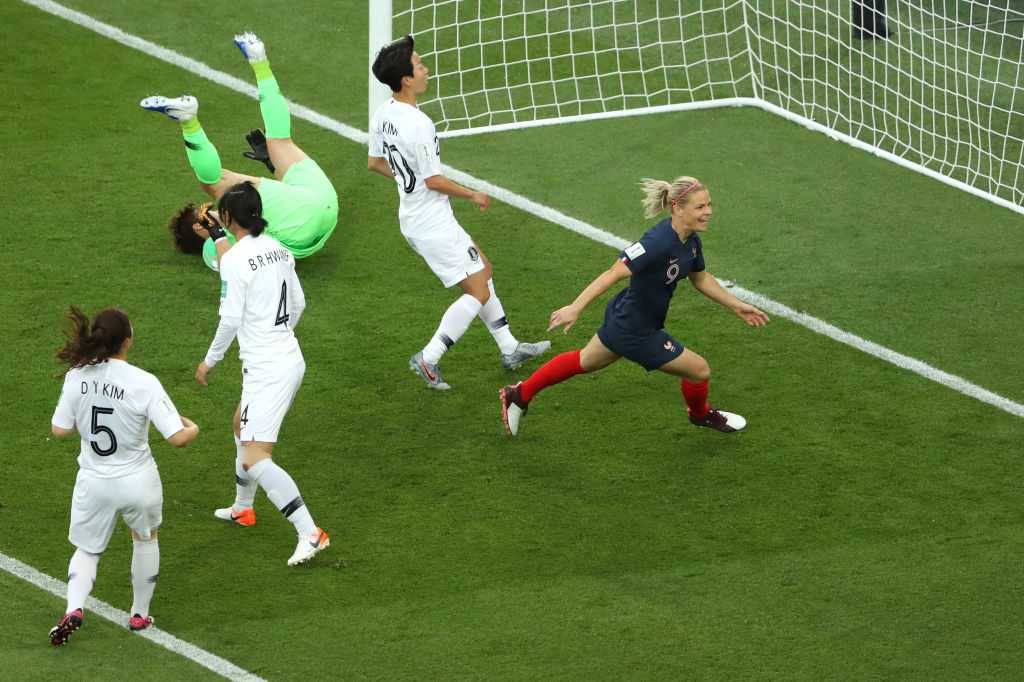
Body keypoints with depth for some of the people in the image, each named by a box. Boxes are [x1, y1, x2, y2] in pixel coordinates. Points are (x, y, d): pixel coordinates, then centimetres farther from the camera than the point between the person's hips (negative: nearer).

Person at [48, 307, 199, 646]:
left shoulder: (76, 376, -13)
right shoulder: (144, 383, -21)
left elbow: (60, 429, -3)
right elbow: (177, 437, -20)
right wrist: (192, 428, 3)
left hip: (93, 482, 2)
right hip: (138, 482, -2)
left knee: (86, 549, 20)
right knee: (145, 539, 28)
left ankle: (74, 608, -5)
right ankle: (139, 614, 36)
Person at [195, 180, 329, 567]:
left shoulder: (235, 259, -17)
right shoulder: (277, 249, 7)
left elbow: (230, 319, -18)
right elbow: (298, 303, 16)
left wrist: (210, 361, -3)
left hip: (267, 370, -10)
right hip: (289, 357, 10)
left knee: (256, 459, -12)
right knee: (242, 424, 31)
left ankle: (310, 533, -19)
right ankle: (242, 509, 47)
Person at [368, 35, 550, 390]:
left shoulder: (382, 114, 0)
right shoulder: (418, 124, -28)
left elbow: (374, 162, 14)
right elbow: (434, 180, -21)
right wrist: (473, 195, -5)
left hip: (411, 219, 10)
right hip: (434, 224, -10)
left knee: (484, 270, 21)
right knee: (478, 293, -2)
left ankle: (510, 349, 27)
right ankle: (429, 359, -2)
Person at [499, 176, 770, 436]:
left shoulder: (691, 241, -6)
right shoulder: (658, 243, -34)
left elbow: (700, 279, 13)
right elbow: (613, 274, -37)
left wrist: (737, 306, 15)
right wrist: (575, 308, -41)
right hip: (636, 333, -9)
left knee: (585, 361, 29)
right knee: (699, 370, 8)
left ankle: (519, 396, 44)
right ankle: (700, 414, 42)